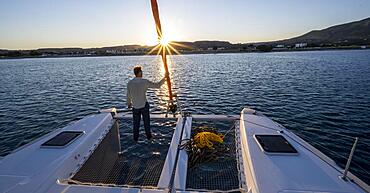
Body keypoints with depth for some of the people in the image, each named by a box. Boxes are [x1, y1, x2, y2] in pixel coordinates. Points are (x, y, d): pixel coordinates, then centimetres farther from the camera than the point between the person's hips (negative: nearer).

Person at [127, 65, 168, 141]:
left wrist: (129, 104, 18)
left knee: (136, 123, 16)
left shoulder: (129, 83, -8)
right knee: (146, 122, 16)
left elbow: (128, 95, 0)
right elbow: (157, 85, -10)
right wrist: (165, 77, 0)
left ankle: (135, 138, 30)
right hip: (144, 105, -2)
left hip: (135, 106, 2)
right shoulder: (145, 82, -16)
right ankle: (149, 136, 30)